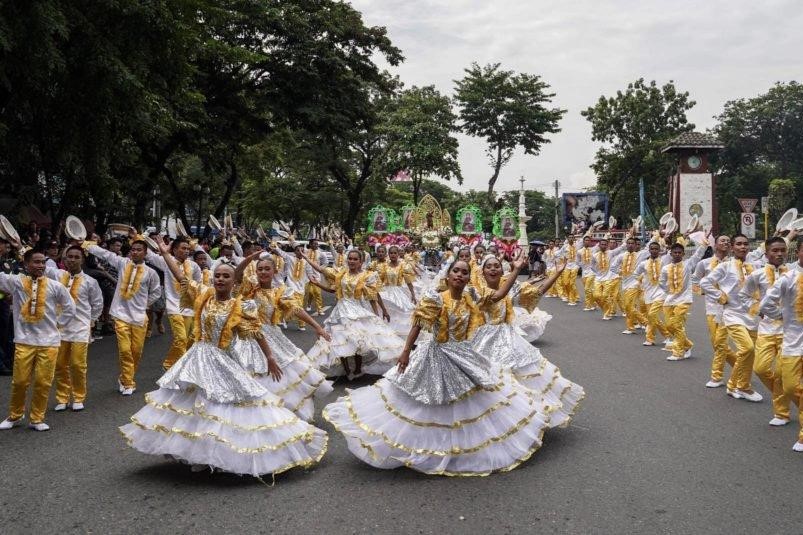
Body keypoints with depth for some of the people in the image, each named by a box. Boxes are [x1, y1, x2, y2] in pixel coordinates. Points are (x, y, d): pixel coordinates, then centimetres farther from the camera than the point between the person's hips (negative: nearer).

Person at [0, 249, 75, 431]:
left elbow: (70, 308, 12)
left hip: (49, 342, 0)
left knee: (43, 382, 2)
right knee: (20, 381, 6)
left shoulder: (55, 286, 1)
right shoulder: (16, 282, 0)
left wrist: (57, 323, 6)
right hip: (24, 341, 0)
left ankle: (37, 419, 16)